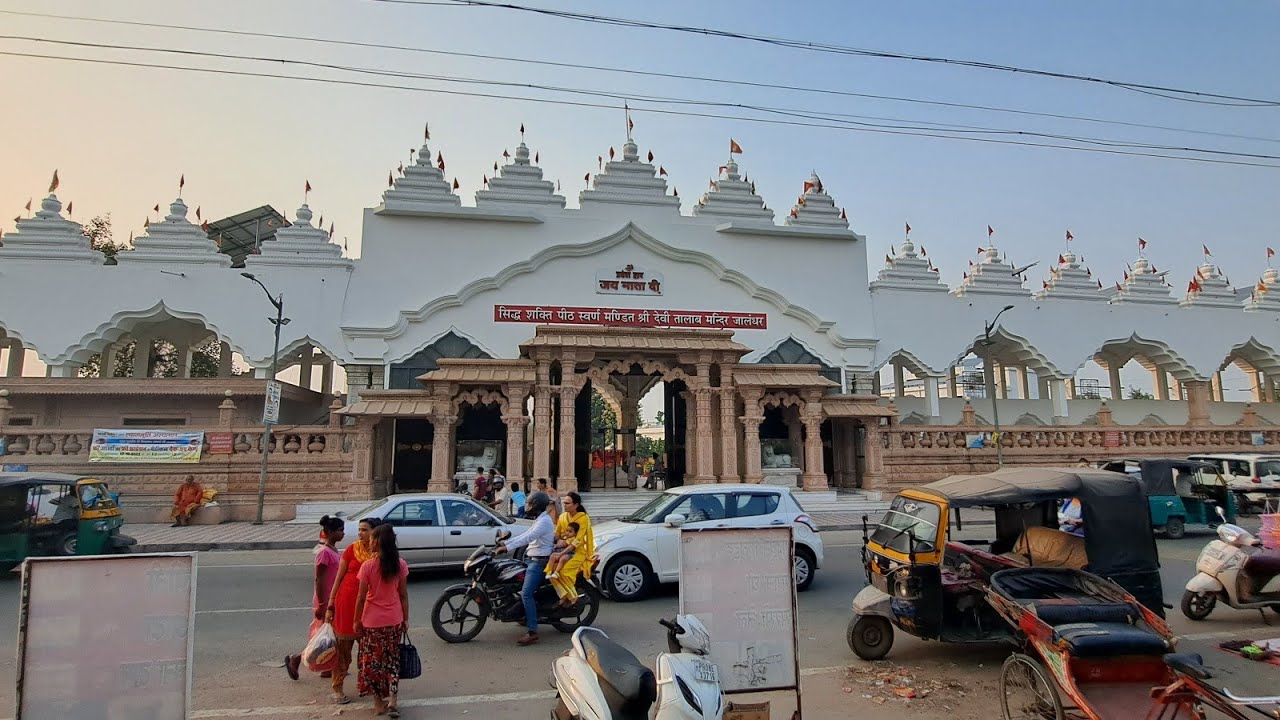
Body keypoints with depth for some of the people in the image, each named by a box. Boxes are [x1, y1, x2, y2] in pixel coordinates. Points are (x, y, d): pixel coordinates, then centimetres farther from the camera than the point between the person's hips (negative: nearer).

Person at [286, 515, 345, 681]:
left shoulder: (333, 551, 7)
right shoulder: (325, 552, -20)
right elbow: (319, 580, -20)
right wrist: (321, 605, -19)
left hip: (333, 601, 9)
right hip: (326, 602, -9)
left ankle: (328, 669, 24)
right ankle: (296, 659, 14)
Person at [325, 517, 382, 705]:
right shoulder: (352, 549, -4)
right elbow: (338, 578, 1)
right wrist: (330, 605, 0)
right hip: (347, 601, -1)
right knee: (343, 646, 7)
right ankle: (337, 688, 19)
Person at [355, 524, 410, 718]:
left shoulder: (367, 566, -15)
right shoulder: (400, 564, -7)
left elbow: (361, 597, -10)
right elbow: (403, 594, -2)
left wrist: (356, 620, 4)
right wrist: (406, 618, 8)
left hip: (372, 621, -2)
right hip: (394, 620, 2)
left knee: (373, 661, 13)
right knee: (392, 660, 15)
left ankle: (379, 702, 20)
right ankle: (392, 701, 9)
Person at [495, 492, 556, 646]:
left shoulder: (544, 521, -15)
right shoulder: (540, 520, 20)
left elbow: (528, 538, -26)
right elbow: (525, 535, 20)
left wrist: (507, 547, -30)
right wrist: (506, 543, 12)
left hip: (539, 562, -11)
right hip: (532, 560, 11)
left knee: (526, 593, -20)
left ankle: (532, 632, -23)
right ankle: (527, 618, 25)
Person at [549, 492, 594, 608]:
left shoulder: (583, 518, -9)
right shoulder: (562, 517, 9)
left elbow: (578, 539, -16)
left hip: (578, 551, -6)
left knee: (564, 571, -27)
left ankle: (572, 597, -6)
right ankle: (564, 595, -4)